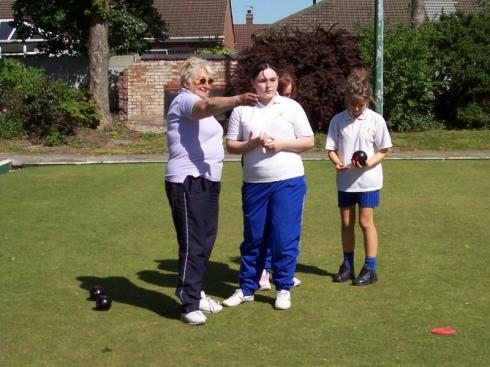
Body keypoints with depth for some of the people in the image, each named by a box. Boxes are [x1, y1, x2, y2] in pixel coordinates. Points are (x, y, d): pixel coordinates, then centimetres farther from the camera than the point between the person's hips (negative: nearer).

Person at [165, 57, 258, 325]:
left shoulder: (197, 103, 19)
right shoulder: (185, 101, -14)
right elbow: (208, 106, -37)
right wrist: (236, 100, -54)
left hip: (207, 181, 10)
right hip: (187, 182, -10)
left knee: (206, 241, 15)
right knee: (192, 244, -10)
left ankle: (195, 293, 26)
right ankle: (189, 305, -6)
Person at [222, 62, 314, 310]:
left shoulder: (291, 107, 3)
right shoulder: (242, 109, 5)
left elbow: (309, 141, 3)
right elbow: (231, 145, 5)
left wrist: (281, 144, -12)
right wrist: (250, 144, -14)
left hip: (288, 182, -1)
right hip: (254, 184, 1)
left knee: (285, 238, 0)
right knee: (253, 238, 9)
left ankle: (283, 289, 14)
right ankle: (246, 288, 21)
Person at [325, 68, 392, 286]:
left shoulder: (376, 120, -7)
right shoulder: (338, 120, -2)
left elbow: (384, 150, -2)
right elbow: (331, 149, 2)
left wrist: (369, 162, -20)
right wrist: (337, 162, -19)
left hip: (368, 180, -3)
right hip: (345, 180, 3)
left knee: (365, 221, -2)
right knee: (346, 223, 10)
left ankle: (370, 268, 8)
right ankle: (347, 265, 23)